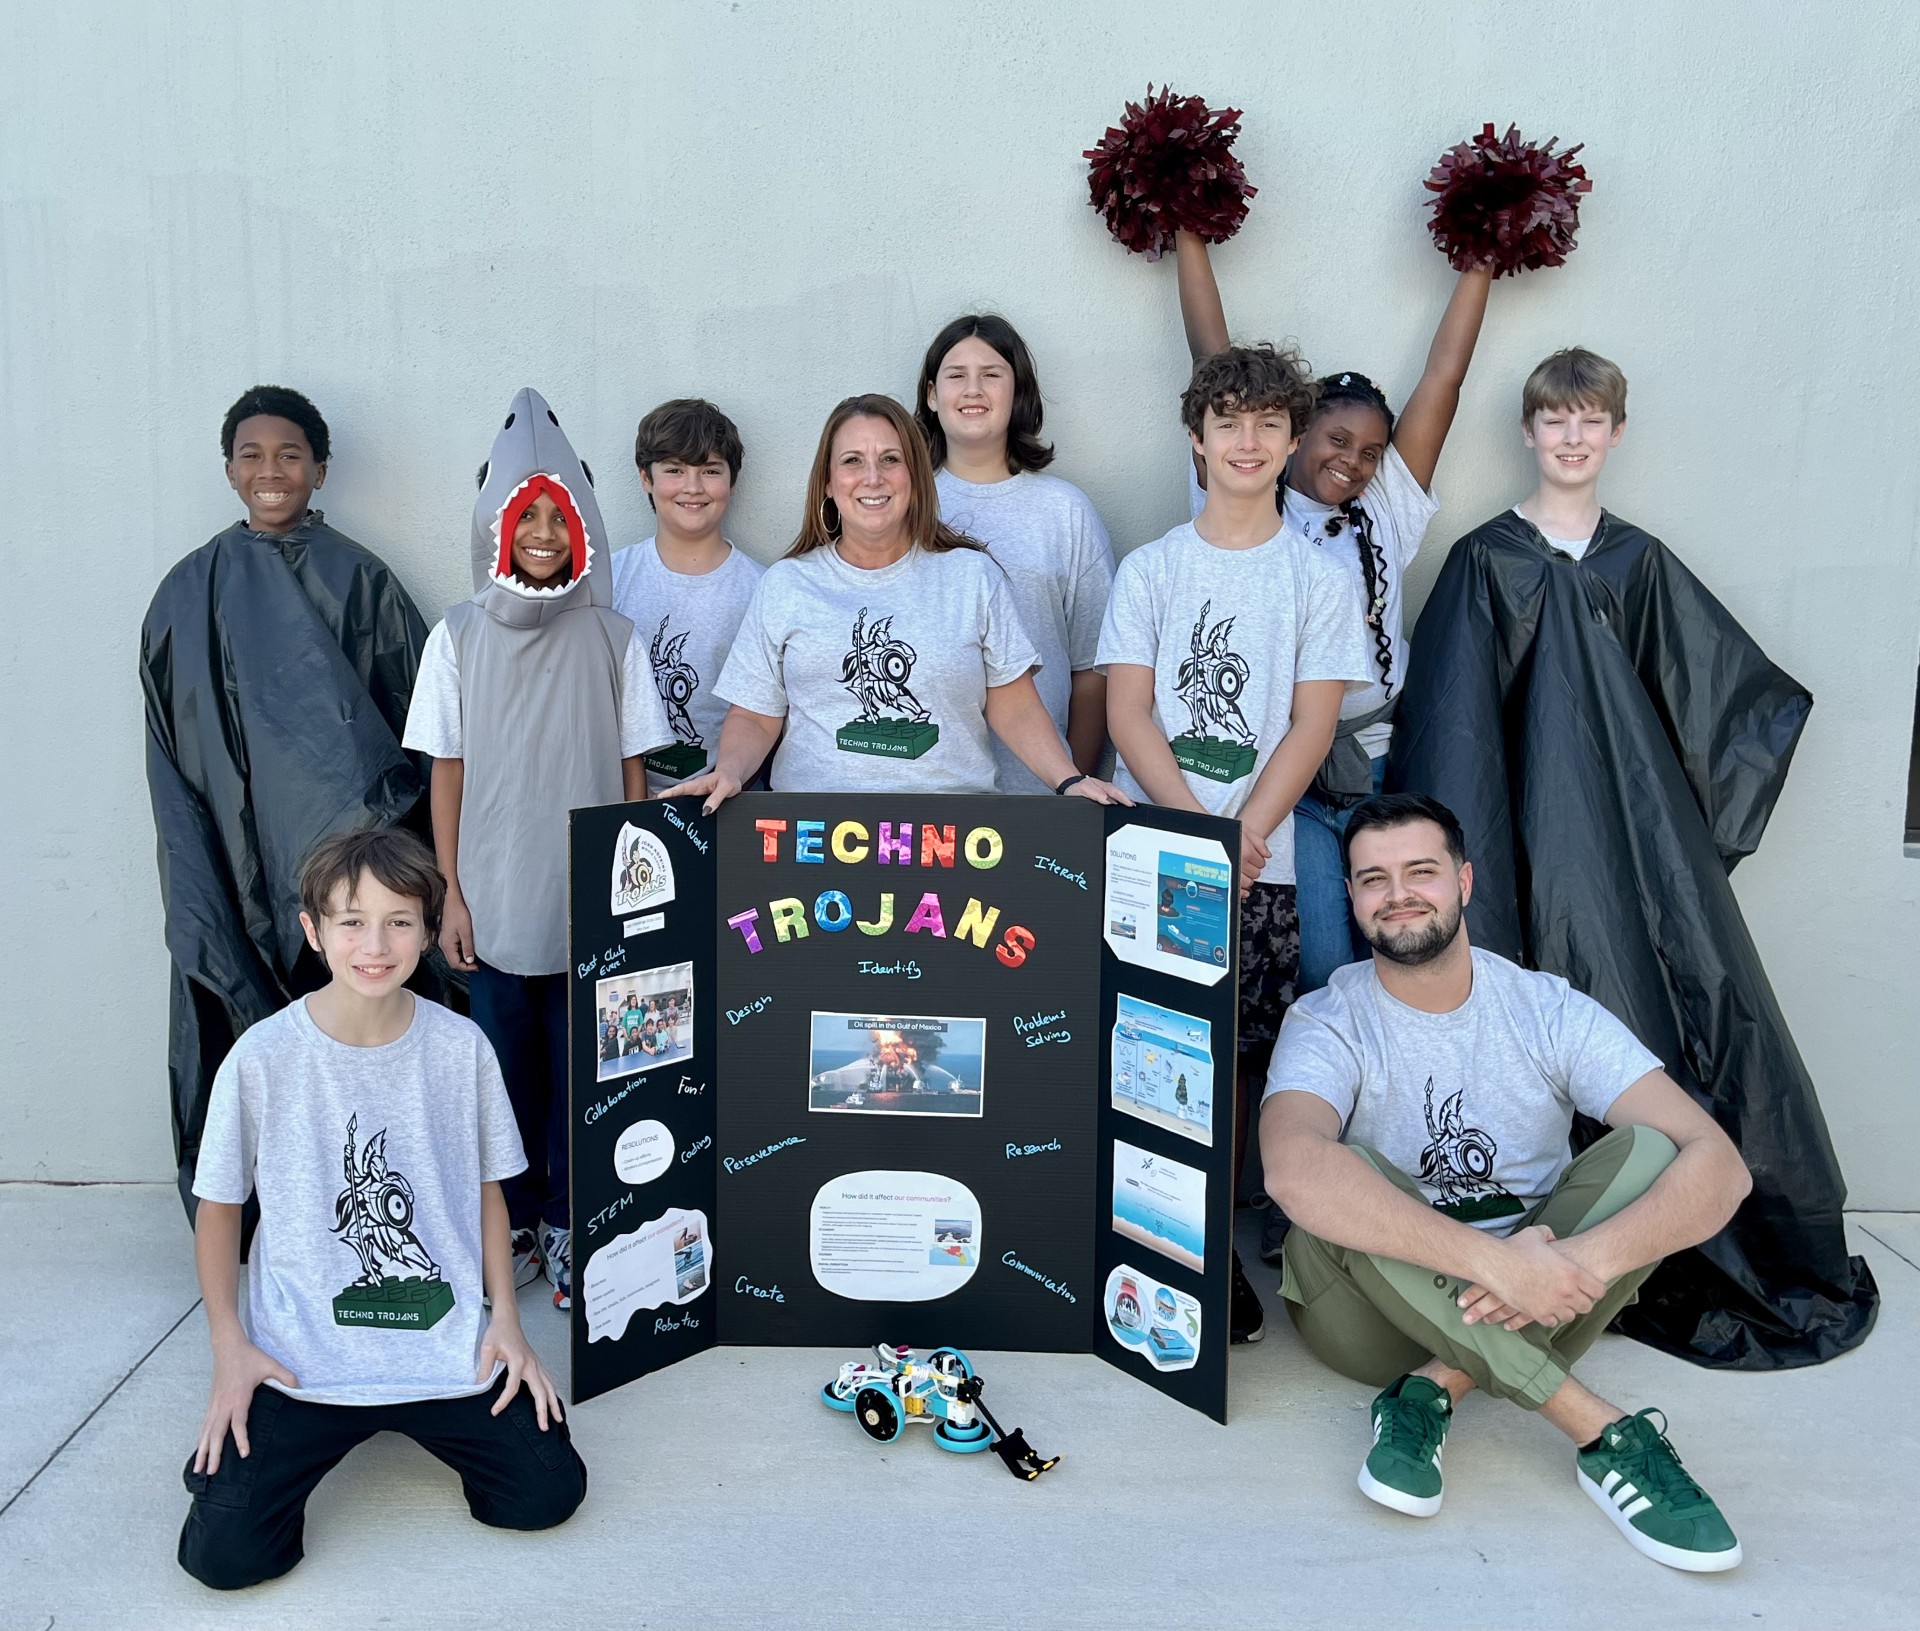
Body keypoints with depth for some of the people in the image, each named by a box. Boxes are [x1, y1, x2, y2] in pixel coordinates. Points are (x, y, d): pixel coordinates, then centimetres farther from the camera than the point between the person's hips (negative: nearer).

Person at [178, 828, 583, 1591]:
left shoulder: (460, 1046, -5)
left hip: (447, 1347, 2)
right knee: (224, 1550, -14)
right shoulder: (262, 1058, -10)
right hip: (299, 1357, -2)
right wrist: (229, 1344, -5)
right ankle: (244, 1438, 21)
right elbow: (219, 1205, 2)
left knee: (547, 1494, -6)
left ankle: (412, 1421, 22)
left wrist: (504, 1316, -1)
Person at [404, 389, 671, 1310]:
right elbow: (447, 774, 3)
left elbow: (631, 770, 3)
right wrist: (450, 893, -1)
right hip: (495, 898, 1)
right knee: (504, 1060, 9)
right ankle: (513, 1224, 25)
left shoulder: (612, 638, 0)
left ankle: (567, 1226, 20)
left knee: (579, 1064, 5)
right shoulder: (459, 638, 2)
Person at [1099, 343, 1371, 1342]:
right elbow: (1127, 711, 1)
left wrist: (1242, 834, -12)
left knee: (1233, 1058, 1)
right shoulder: (1150, 569, 9)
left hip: (1262, 857, 0)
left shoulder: (1318, 579, 8)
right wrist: (1197, 831, -12)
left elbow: (1312, 726, 1)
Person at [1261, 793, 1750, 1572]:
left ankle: (1437, 1388, -23)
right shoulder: (1328, 1022, -11)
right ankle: (1599, 1427, -26)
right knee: (1349, 1179, -32)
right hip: (1375, 1309, -2)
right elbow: (1293, 1169, -34)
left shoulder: (1550, 1011, -4)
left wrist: (1583, 1261, -33)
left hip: (1528, 1313, 2)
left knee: (1646, 1150, -19)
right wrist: (1497, 1258, -40)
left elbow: (1719, 1162, -16)